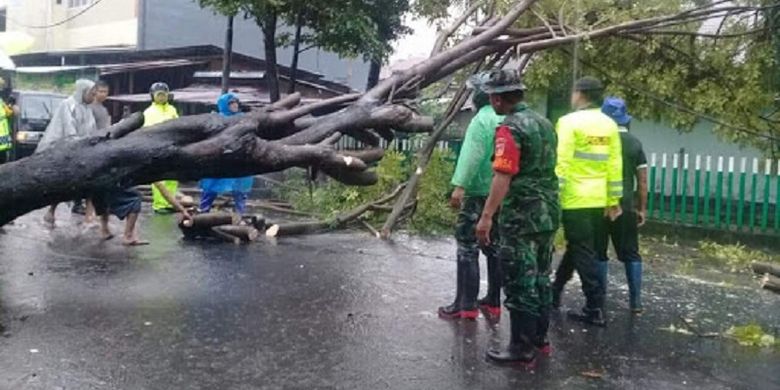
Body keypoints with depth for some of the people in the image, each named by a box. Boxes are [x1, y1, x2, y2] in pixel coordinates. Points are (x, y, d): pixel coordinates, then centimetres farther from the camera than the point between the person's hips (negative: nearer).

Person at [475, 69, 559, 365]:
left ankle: (522, 347, 6)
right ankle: (539, 338, 27)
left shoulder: (510, 129, -15)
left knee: (520, 283, -1)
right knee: (540, 277, 16)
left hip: (521, 217, -9)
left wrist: (486, 216, -25)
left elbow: (503, 177, -24)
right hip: (548, 213, 9)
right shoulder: (544, 123, 12)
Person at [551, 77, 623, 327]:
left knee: (583, 252, 0)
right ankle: (555, 291, 34)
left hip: (576, 199, -7)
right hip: (599, 200, 7)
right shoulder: (609, 125, 8)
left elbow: (562, 163, -15)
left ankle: (595, 309, 3)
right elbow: (615, 165, 9)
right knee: (579, 247, 18)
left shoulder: (570, 122, -10)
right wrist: (614, 200, 14)